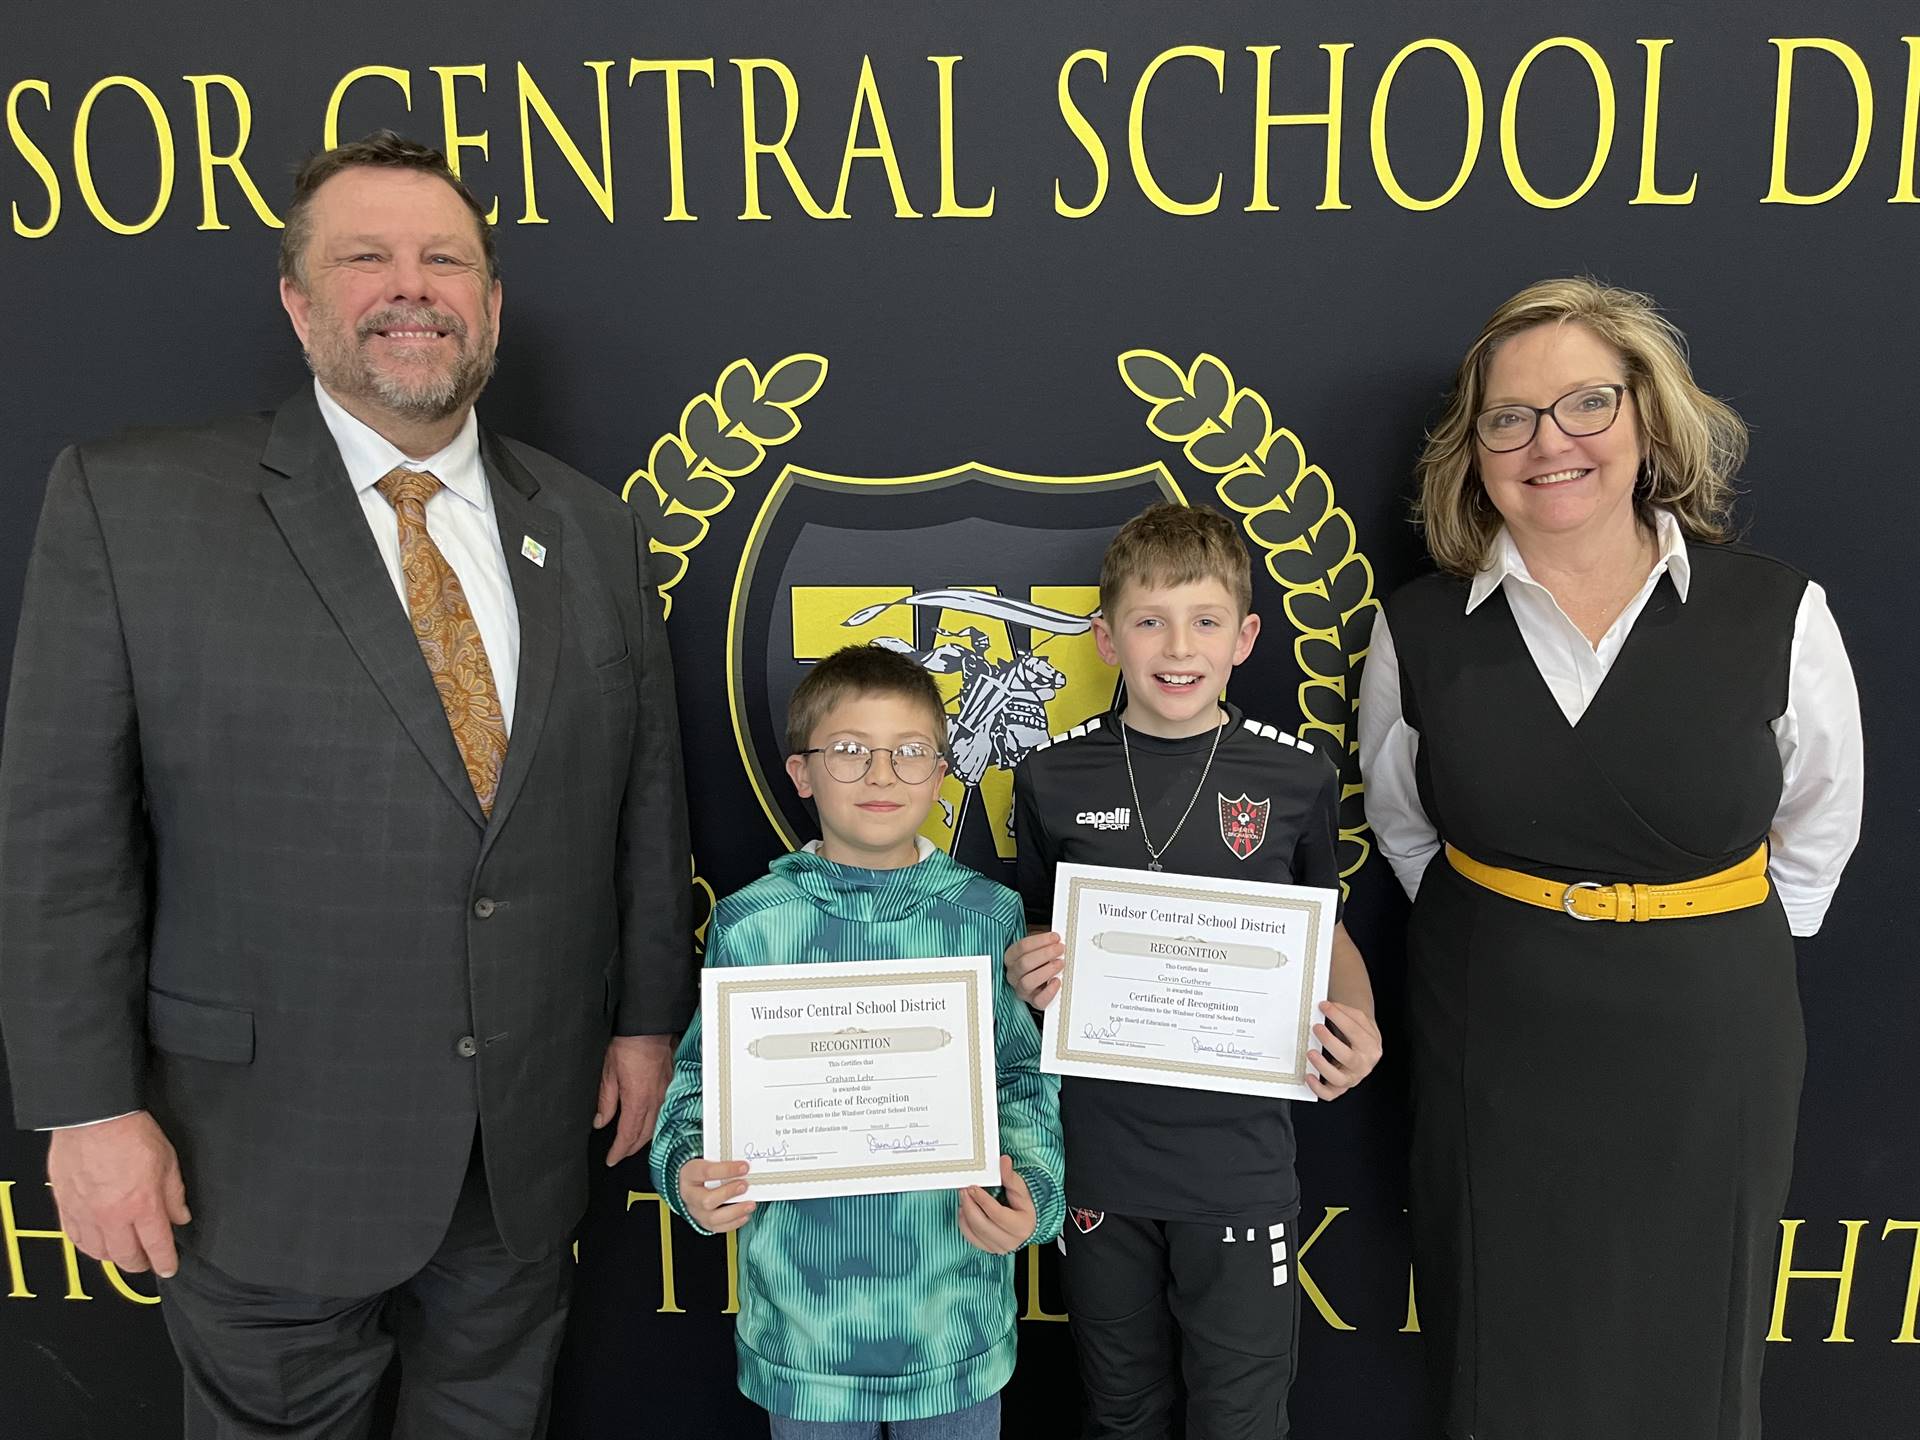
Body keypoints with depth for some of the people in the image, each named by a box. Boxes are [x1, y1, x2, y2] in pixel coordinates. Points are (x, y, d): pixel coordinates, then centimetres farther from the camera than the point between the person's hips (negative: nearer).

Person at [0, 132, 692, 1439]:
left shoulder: (593, 531, 3)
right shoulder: (131, 502, -8)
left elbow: (647, 800, 6)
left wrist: (649, 1018, 7)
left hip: (535, 1136, 3)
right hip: (275, 1151, -2)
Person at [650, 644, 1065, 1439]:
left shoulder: (987, 916, -3)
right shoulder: (751, 924, -5)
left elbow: (1023, 1080, 1)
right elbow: (703, 1080, 2)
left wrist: (1030, 1192, -15)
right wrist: (688, 1168, -17)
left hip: (953, 1304, 1)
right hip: (804, 1307, 0)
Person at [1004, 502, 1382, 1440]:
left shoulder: (1295, 778, -4)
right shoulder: (1055, 778, -3)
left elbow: (1323, 929, 10)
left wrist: (1355, 1024, -8)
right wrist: (1026, 979, -13)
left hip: (1240, 1159, -1)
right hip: (1100, 1154, 1)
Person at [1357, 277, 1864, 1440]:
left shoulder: (1777, 616, -9)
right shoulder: (1421, 630, -7)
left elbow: (1817, 832, 5)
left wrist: (1716, 953, 4)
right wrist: (1506, 931, 5)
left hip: (1703, 1049, 0)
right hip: (1491, 1048, 1)